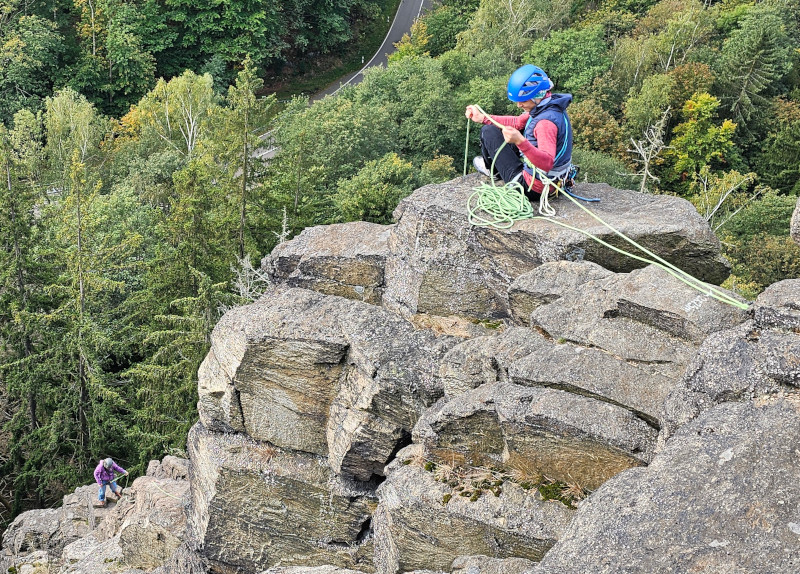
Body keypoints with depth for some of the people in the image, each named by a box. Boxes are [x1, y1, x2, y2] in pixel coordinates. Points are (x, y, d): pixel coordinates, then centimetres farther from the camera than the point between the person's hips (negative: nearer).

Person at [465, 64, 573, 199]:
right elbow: (517, 122, 15)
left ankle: (492, 169, 33)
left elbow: (547, 163, -40)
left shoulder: (547, 121, -29)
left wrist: (520, 141, -52)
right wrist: (482, 118, 13)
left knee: (488, 131, 2)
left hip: (533, 189, -10)